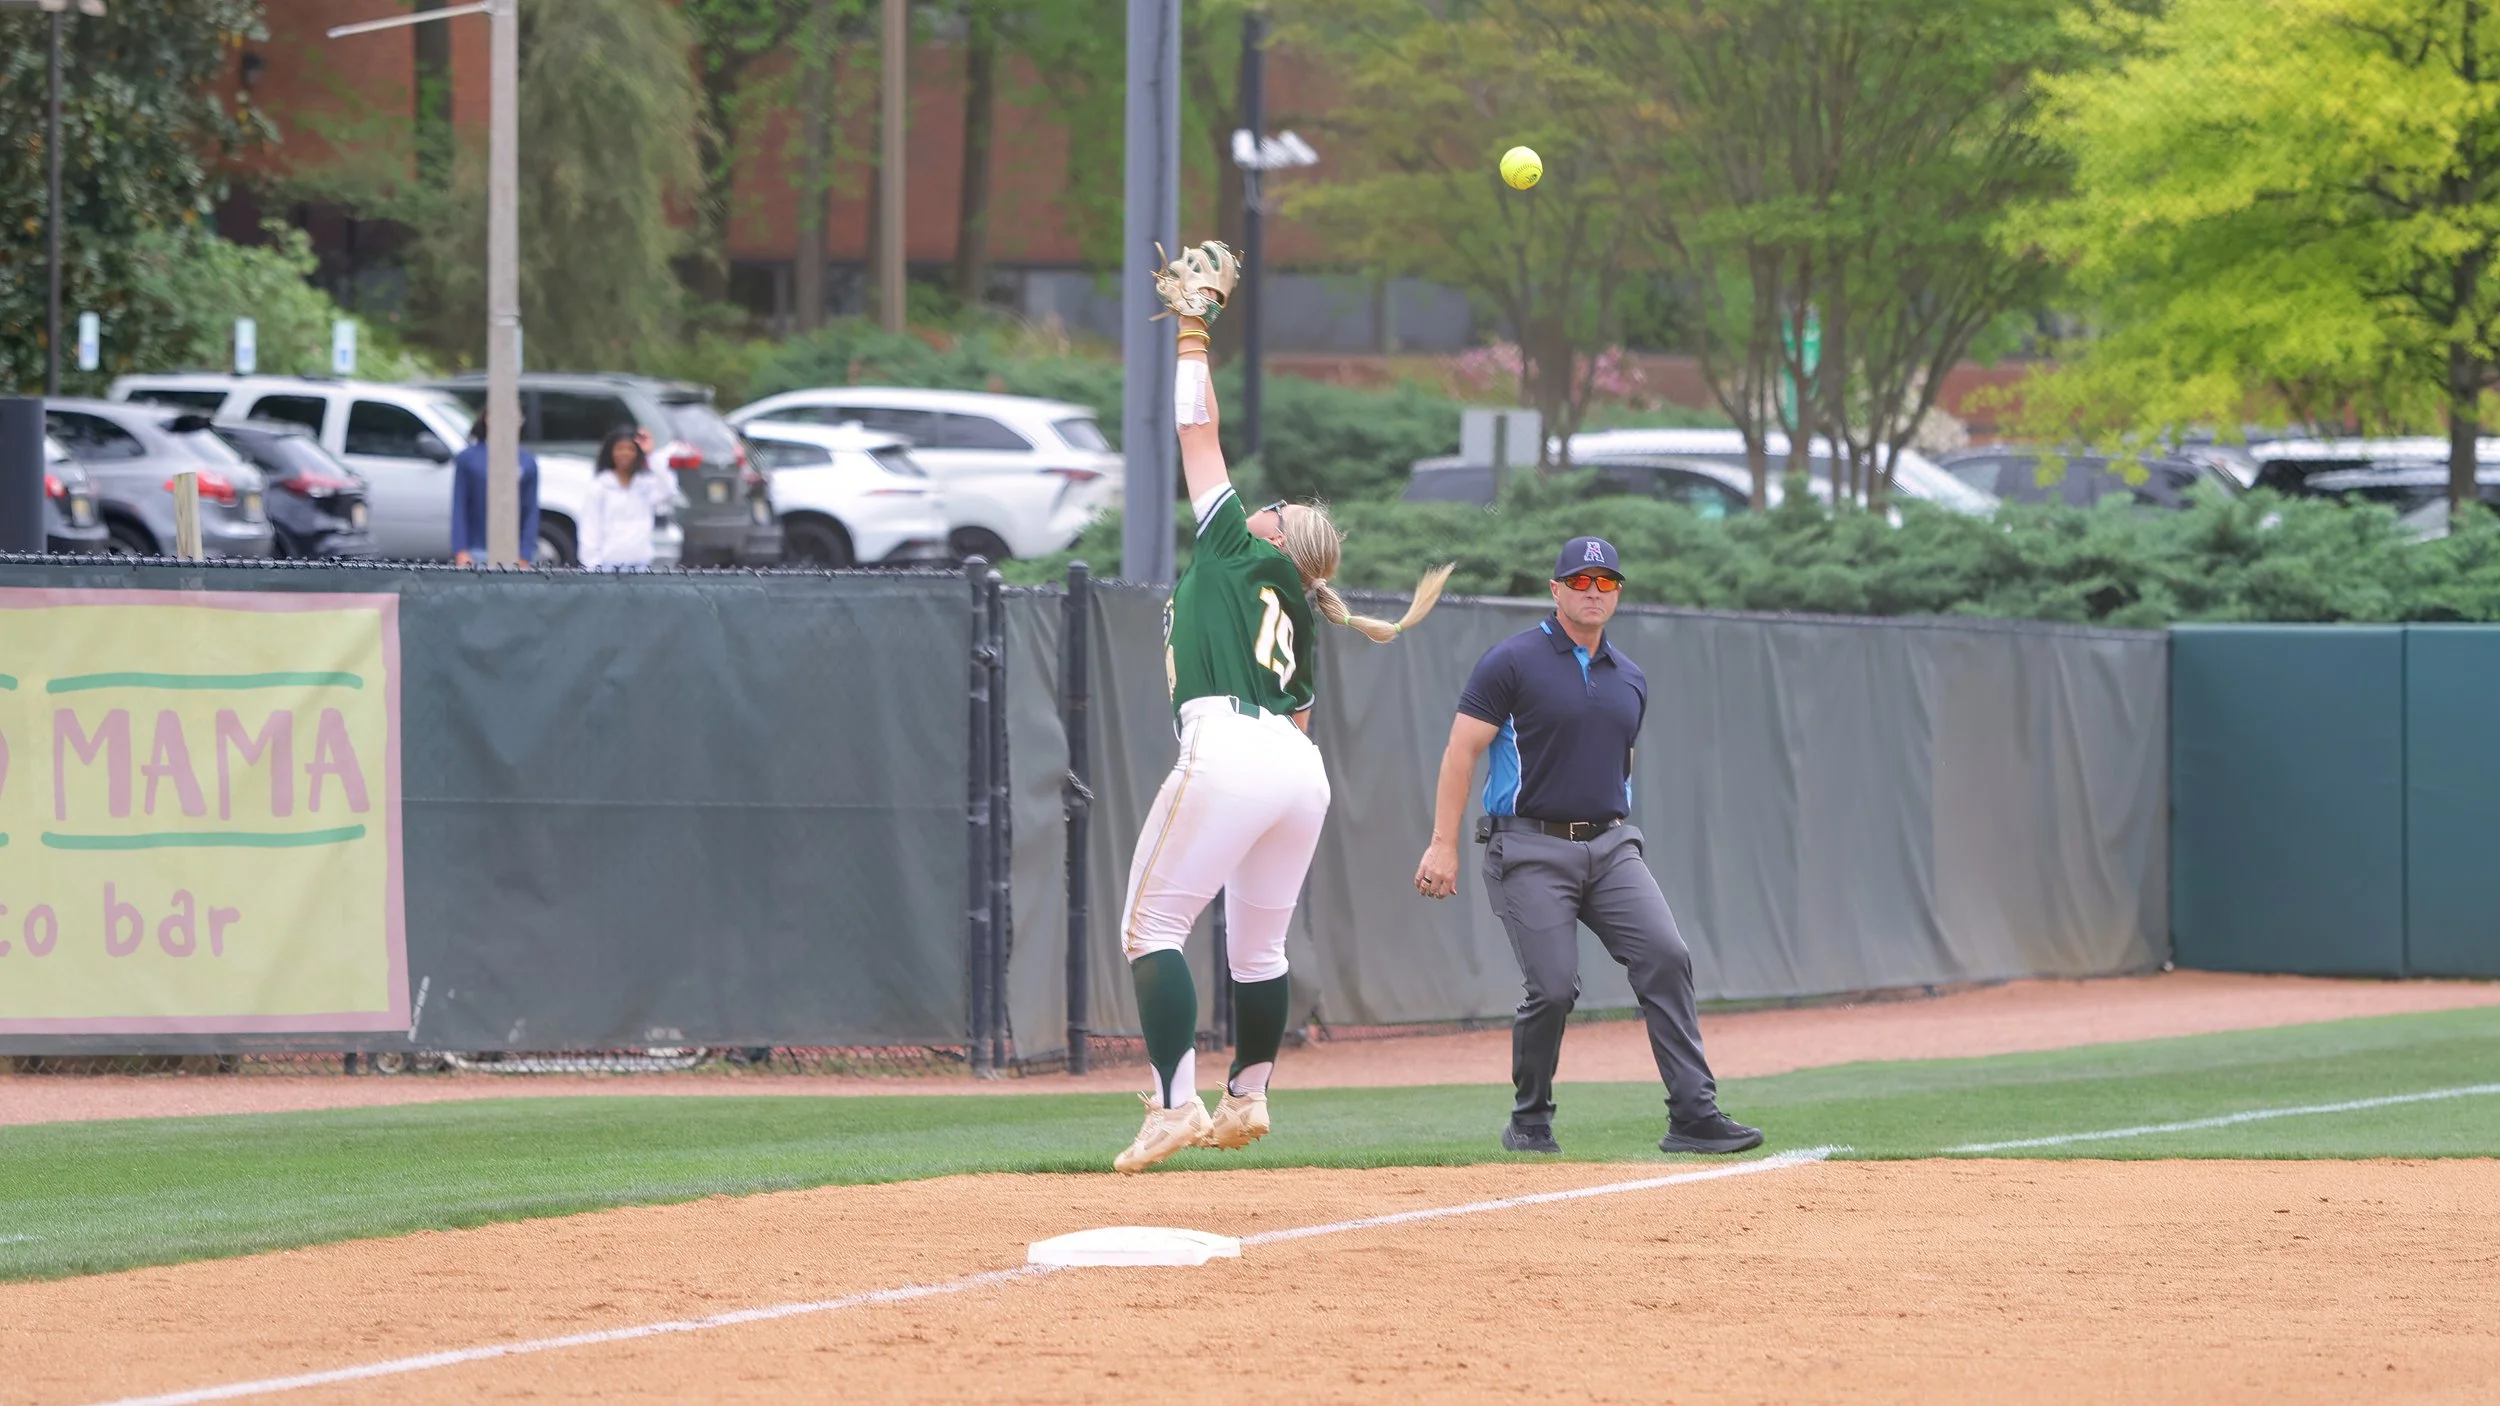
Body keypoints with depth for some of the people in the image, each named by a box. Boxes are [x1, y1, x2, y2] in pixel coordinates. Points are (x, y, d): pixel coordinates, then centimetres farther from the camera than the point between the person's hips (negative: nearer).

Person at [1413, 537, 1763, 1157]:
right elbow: (1462, 750, -8)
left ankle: (1694, 1117, -14)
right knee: (1554, 987, -14)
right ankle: (1530, 1123, 9)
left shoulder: (1629, 680, 15)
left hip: (1610, 844, 5)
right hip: (1529, 849, -5)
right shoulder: (1513, 662, -4)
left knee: (1666, 959, -12)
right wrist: (1443, 845, -15)